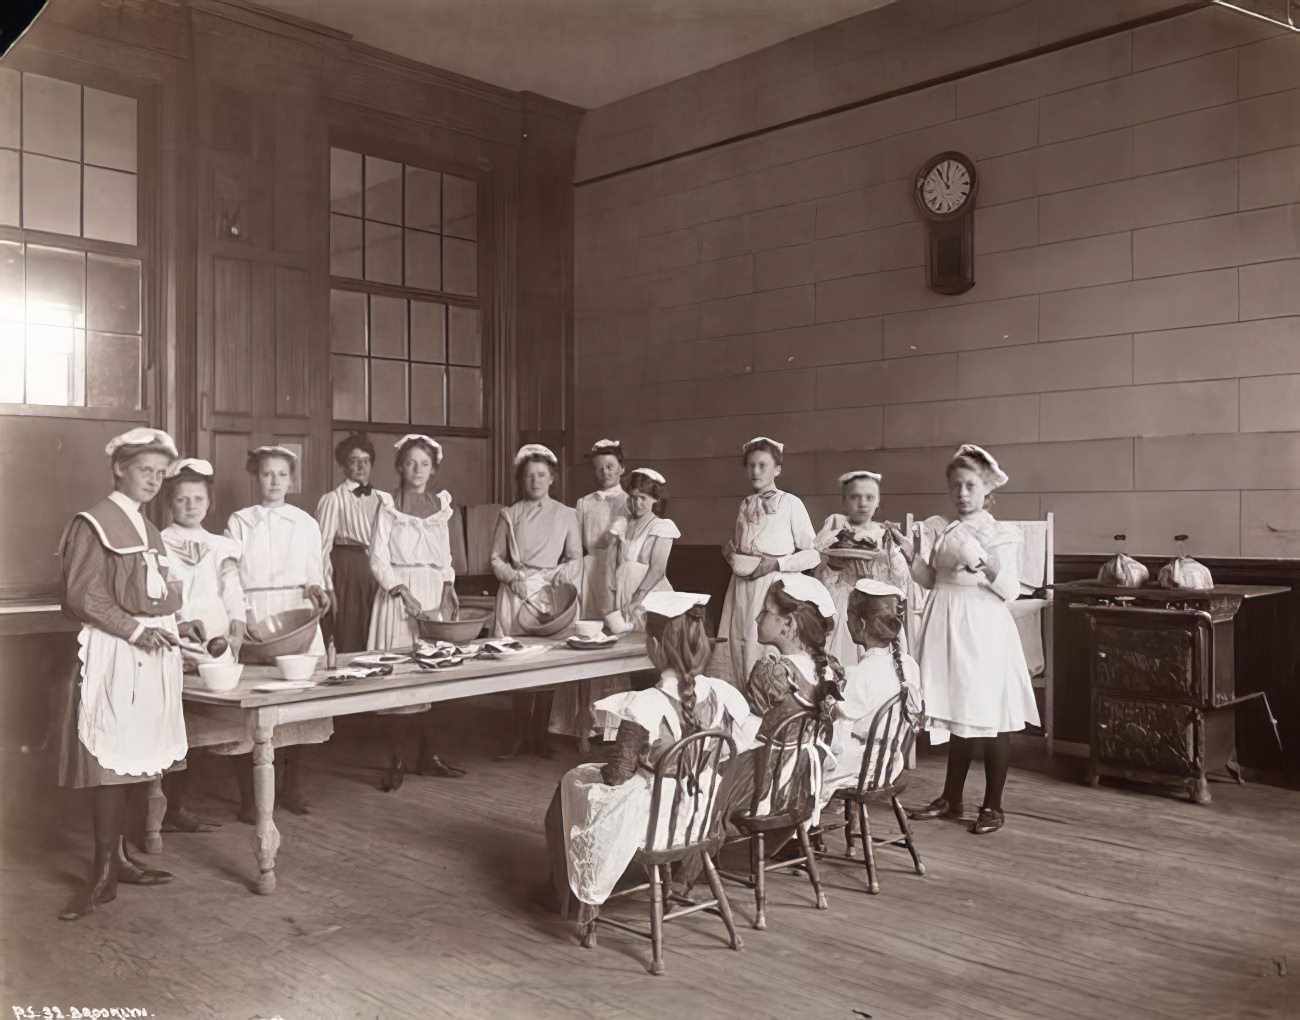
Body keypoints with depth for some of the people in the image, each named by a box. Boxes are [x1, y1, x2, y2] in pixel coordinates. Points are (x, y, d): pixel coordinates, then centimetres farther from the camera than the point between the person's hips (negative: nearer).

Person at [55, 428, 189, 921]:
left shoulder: (147, 528, 17)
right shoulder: (95, 523, -7)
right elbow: (81, 594, -13)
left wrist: (175, 626, 10)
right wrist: (134, 630, -16)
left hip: (151, 652, 8)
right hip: (113, 654, -8)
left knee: (131, 761, 10)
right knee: (110, 760, -6)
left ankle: (118, 858, 18)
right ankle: (104, 875, 1)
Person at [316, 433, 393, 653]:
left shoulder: (384, 499, 11)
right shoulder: (333, 499, -2)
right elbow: (323, 545, -4)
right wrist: (328, 588, -8)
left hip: (377, 569, 4)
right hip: (347, 570, -4)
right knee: (349, 642, -2)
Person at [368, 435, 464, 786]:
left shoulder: (440, 505, 13)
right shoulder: (389, 506, 0)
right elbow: (378, 560, -5)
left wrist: (449, 590, 2)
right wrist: (403, 593, -16)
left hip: (434, 594, 4)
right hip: (399, 593, -4)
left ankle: (428, 755, 12)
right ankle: (397, 760, 4)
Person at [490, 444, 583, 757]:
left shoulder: (566, 515, 8)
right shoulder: (509, 515, 9)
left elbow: (576, 557, 7)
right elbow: (496, 557, 8)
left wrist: (566, 571, -12)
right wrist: (512, 576, -9)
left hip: (552, 593, 0)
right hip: (516, 592, 0)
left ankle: (540, 732, 10)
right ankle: (520, 732, 8)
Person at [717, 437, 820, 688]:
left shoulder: (791, 503, -5)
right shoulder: (746, 504, 13)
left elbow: (813, 554, -5)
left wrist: (777, 563, -16)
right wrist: (729, 550, 6)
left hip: (776, 588, -6)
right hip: (743, 589, 6)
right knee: (736, 652, 8)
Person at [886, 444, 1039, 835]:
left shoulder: (1001, 535, -5)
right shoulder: (943, 530, 10)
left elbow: (1011, 592, -10)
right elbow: (931, 580, 15)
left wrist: (986, 566, -27)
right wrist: (910, 554, 2)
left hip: (982, 630, -5)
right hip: (946, 627, 6)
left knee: (989, 717, -1)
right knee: (956, 714, 14)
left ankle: (993, 806, 11)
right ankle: (951, 798, 24)